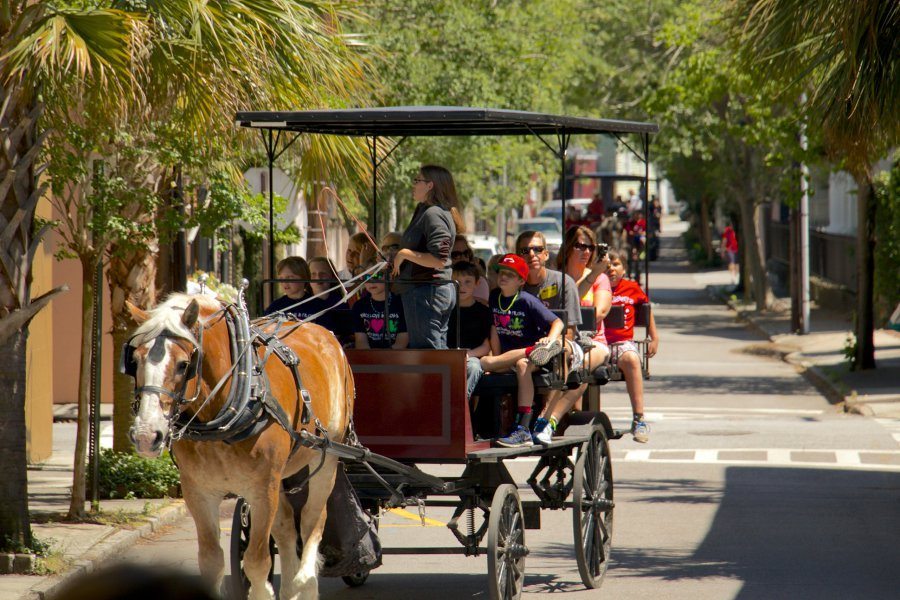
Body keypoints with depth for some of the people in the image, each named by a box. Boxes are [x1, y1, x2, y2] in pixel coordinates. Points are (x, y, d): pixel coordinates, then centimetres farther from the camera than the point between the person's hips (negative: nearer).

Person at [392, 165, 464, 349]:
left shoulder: (433, 214, -16)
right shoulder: (424, 210, 16)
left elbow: (438, 259, -25)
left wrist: (404, 254, -15)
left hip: (426, 291, -11)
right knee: (439, 349, 12)